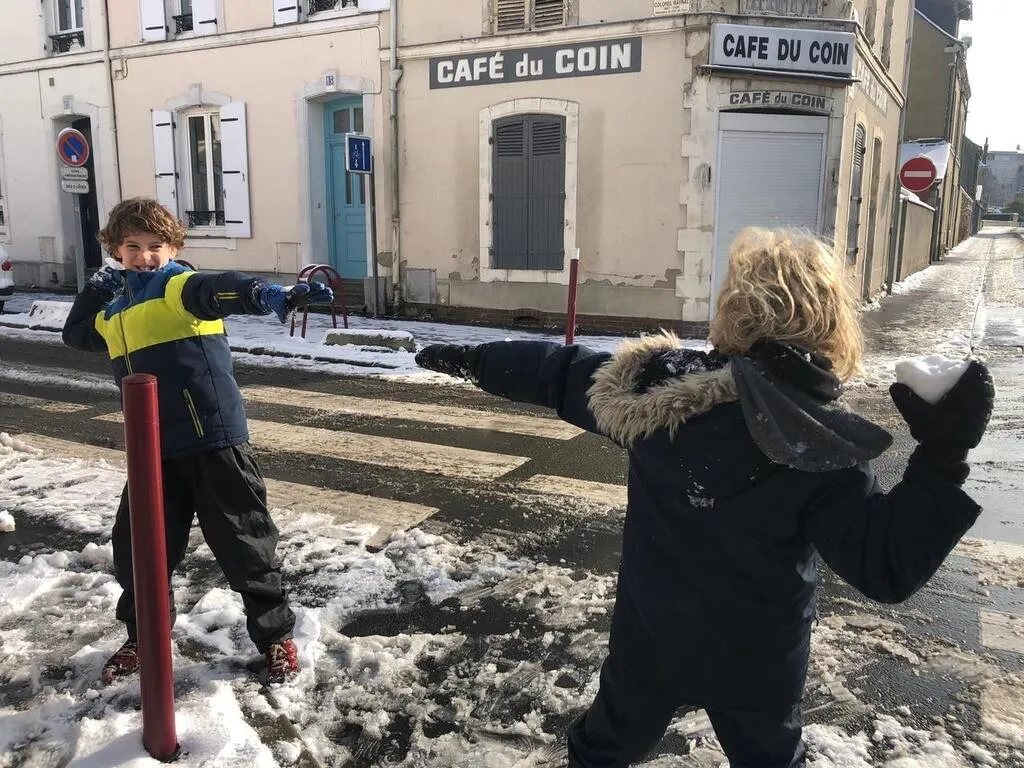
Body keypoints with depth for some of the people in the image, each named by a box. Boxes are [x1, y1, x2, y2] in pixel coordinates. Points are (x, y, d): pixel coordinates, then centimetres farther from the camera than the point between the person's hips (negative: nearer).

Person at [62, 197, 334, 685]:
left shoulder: (177, 286, -8)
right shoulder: (115, 310, 15)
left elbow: (220, 290, -31)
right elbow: (76, 335, 33)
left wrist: (272, 296, -52)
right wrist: (96, 288, 17)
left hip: (213, 438, -7)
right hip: (155, 448, 7)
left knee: (244, 543, 3)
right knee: (137, 546, 15)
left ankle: (275, 637, 20)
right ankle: (143, 637, 38)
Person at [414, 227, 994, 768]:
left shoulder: (661, 382, -18)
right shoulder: (828, 452, -23)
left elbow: (560, 373, -6)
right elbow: (889, 570, -18)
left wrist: (472, 360, 9)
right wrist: (943, 454, -20)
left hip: (650, 637, 1)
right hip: (756, 662, 0)